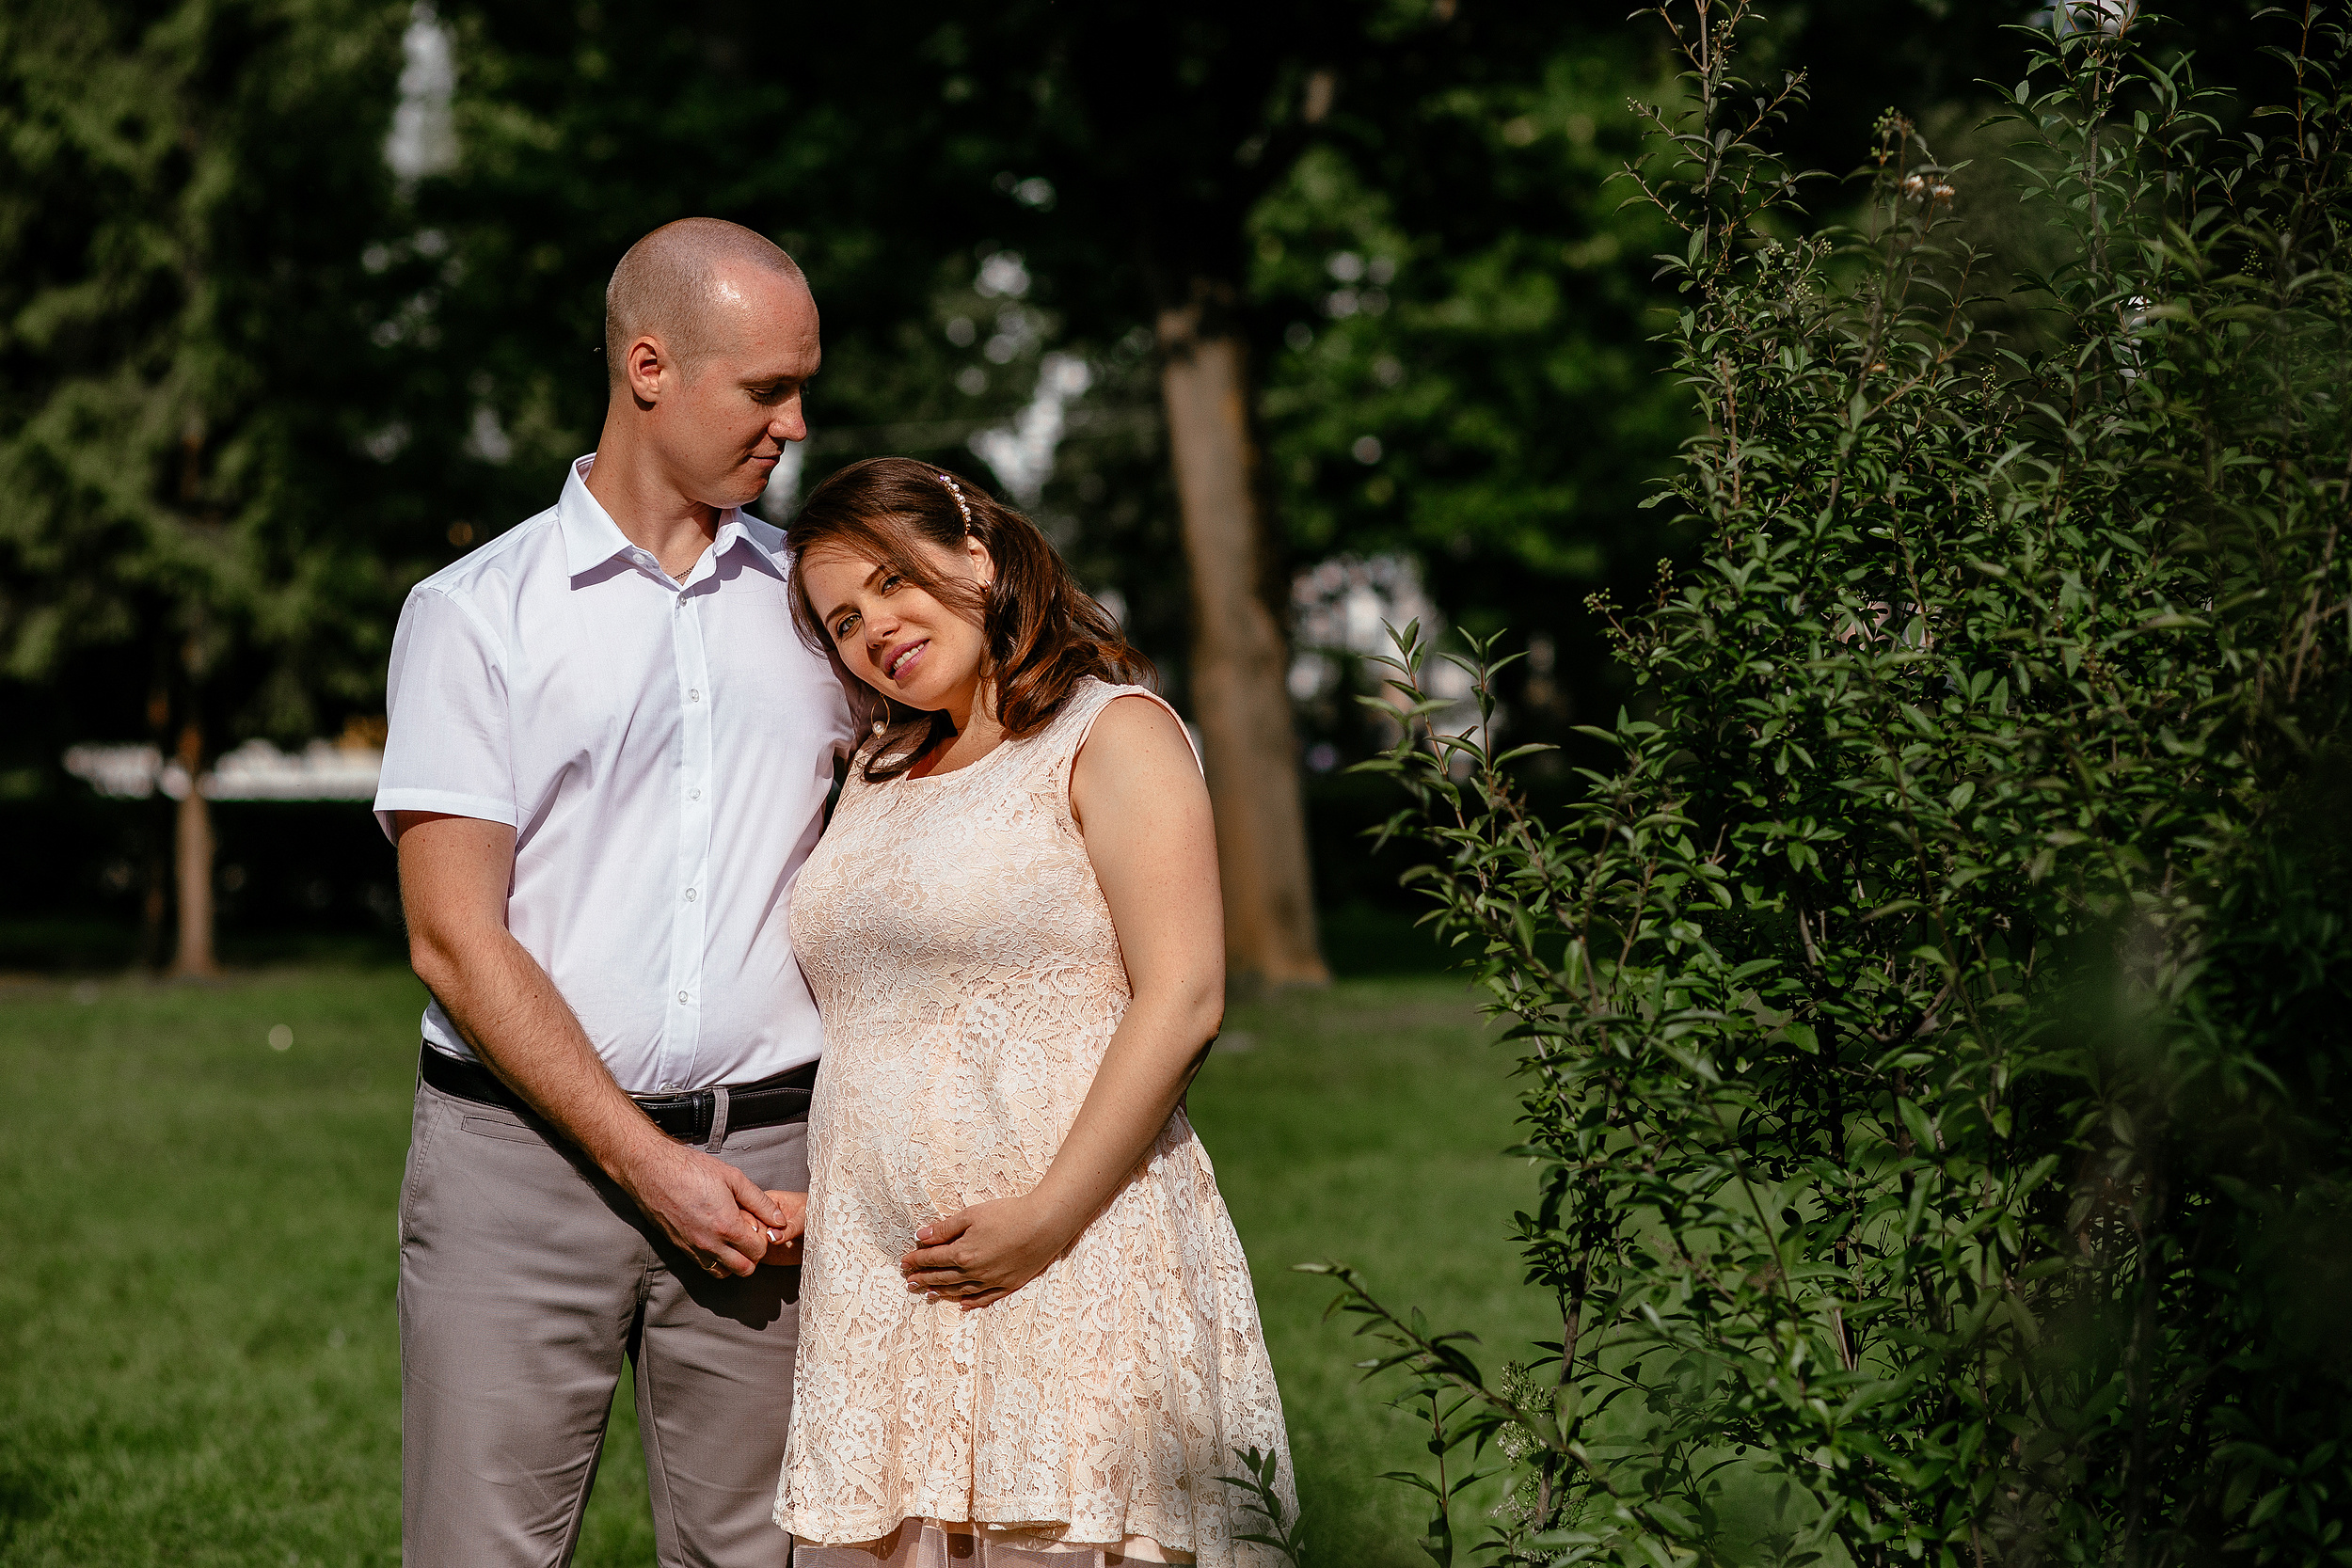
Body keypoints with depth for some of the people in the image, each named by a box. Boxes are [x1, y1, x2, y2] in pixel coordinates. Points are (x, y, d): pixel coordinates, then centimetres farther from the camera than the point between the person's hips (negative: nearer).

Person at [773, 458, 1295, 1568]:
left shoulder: (1111, 733, -1)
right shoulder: (876, 773, 21)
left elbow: (1182, 1003, -11)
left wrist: (1046, 1218, -18)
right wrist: (805, 1202, 8)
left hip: (1074, 1270, -6)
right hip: (880, 1286, 6)